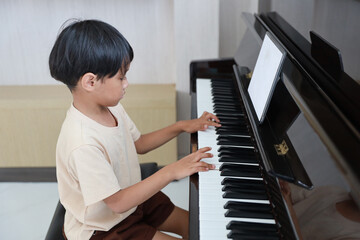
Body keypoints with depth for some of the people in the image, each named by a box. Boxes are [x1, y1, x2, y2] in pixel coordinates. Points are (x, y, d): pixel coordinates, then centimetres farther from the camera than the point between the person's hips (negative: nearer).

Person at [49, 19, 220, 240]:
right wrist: (171, 172, -34)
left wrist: (181, 126, 1)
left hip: (131, 199, 8)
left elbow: (139, 144, 9)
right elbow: (118, 202, -32)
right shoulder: (83, 145, -36)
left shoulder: (111, 108, -8)